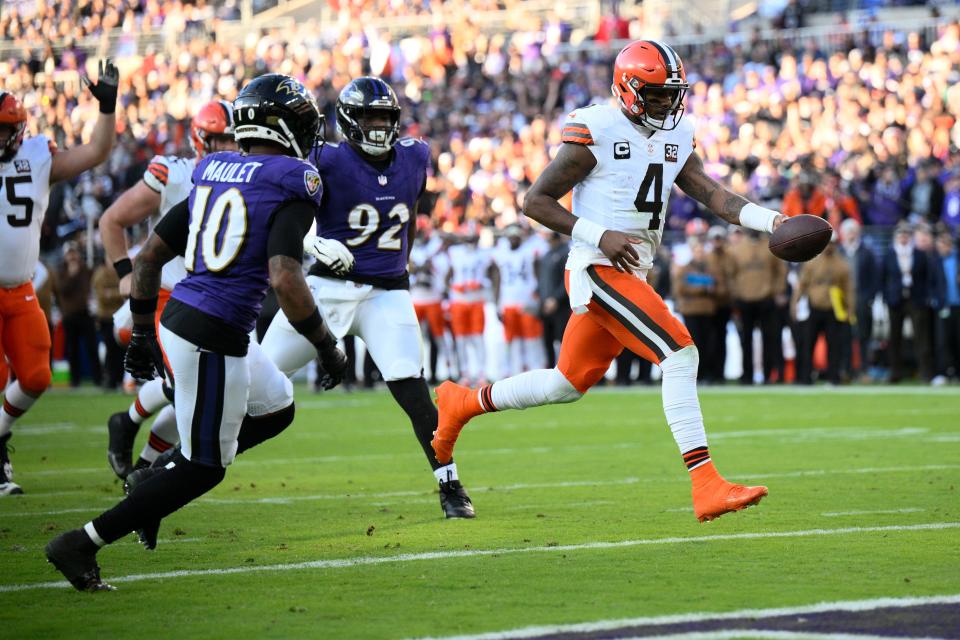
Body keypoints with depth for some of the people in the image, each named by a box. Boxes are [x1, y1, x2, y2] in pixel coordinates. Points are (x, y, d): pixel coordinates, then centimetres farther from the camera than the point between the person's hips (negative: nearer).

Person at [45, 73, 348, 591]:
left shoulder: (213, 175, 11)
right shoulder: (291, 185, -11)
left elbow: (149, 254, 13)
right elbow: (284, 279, -23)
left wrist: (142, 333, 21)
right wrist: (326, 347, -12)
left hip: (177, 317, 8)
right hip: (214, 338, -8)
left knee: (277, 408, 26)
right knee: (204, 468, 4)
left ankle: (156, 478, 20)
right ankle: (83, 543, 2)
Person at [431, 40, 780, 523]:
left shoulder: (676, 137, 12)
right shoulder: (596, 133, -11)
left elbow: (712, 195, 3)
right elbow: (535, 201, -9)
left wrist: (770, 220, -13)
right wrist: (600, 236, -18)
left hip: (631, 275, 9)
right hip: (599, 269, -9)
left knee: (569, 383, 17)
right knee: (680, 354, -20)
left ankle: (463, 404, 37)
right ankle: (706, 487, -22)